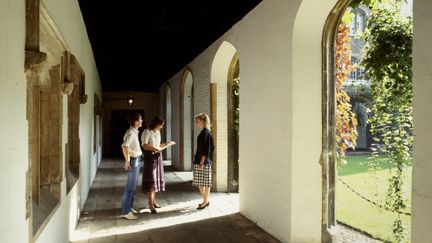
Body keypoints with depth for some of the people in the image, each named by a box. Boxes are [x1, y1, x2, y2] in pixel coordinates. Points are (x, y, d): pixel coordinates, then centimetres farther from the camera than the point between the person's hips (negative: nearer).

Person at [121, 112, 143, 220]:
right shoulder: (131, 133, -18)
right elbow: (124, 146, -32)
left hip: (137, 160, 10)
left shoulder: (135, 132, 11)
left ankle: (129, 207, 27)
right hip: (133, 161, -10)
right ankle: (125, 211, -1)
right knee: (130, 187, -6)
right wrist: (127, 161, -27)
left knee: (133, 186, 16)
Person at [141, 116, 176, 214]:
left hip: (158, 157, 8)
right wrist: (155, 149, -31)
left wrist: (168, 144, 19)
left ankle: (153, 201, 22)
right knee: (151, 180, -8)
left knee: (156, 179, 11)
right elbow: (145, 146, -21)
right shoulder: (147, 132, -10)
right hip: (150, 157, -8)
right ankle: (151, 205, -6)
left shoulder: (158, 133, 13)